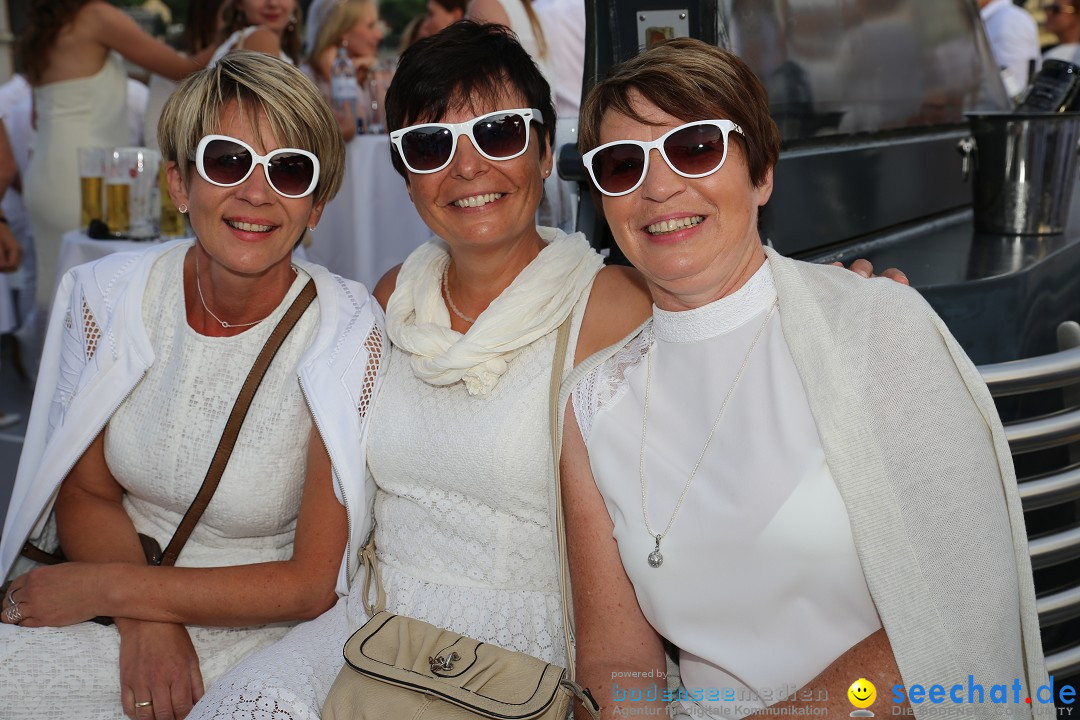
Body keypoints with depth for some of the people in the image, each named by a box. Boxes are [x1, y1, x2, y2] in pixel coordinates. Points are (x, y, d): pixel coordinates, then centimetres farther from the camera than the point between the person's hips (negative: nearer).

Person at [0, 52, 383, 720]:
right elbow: (86, 494, 2)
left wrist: (112, 587, -15)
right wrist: (145, 621, -16)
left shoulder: (350, 339, -17)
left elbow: (314, 584, -13)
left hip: (241, 633, -4)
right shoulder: (111, 295, -4)